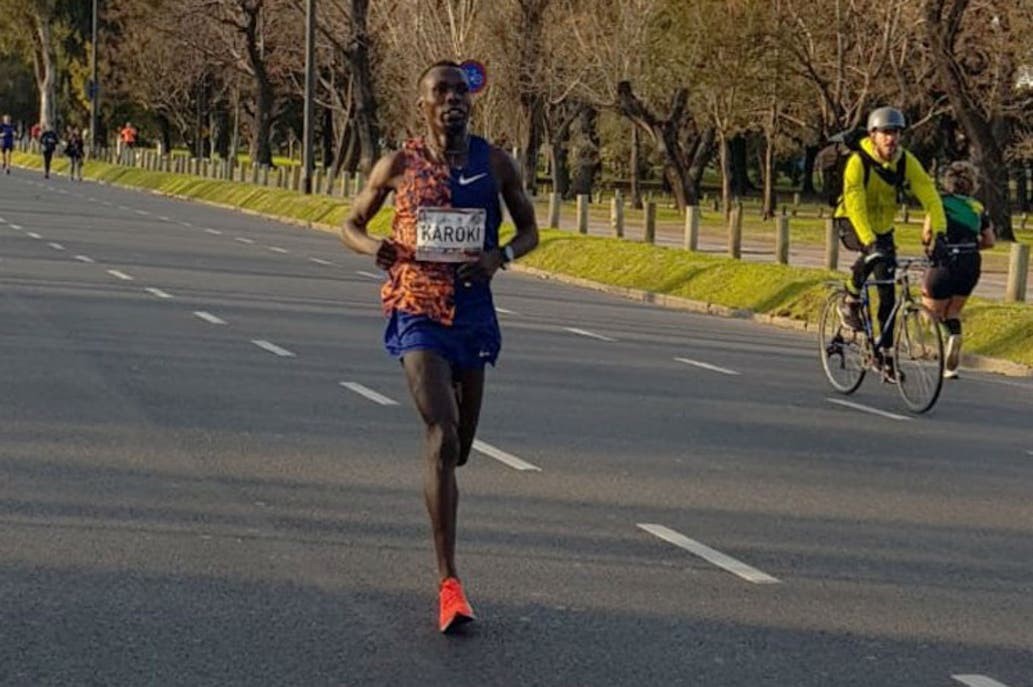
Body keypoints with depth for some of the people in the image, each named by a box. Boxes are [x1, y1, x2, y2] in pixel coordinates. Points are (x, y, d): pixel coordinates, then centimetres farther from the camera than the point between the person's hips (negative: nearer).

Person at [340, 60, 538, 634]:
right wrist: (373, 248, -14)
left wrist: (501, 256, -11)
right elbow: (351, 225, 9)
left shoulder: (496, 164, 3)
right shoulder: (398, 166, -1)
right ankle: (448, 584, -20)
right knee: (441, 436, -18)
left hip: (473, 311, 3)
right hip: (416, 312, -3)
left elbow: (529, 229, 12)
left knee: (458, 448, 13)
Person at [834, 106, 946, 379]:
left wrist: (940, 233, -32)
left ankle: (887, 357, 6)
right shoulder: (858, 162, -26)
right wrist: (870, 242, -47)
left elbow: (929, 196, -19)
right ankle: (850, 303, -13)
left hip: (883, 227, 4)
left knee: (888, 294, -3)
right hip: (852, 224, -4)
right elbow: (855, 204, -35)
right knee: (873, 254, -38)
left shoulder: (906, 162, -14)